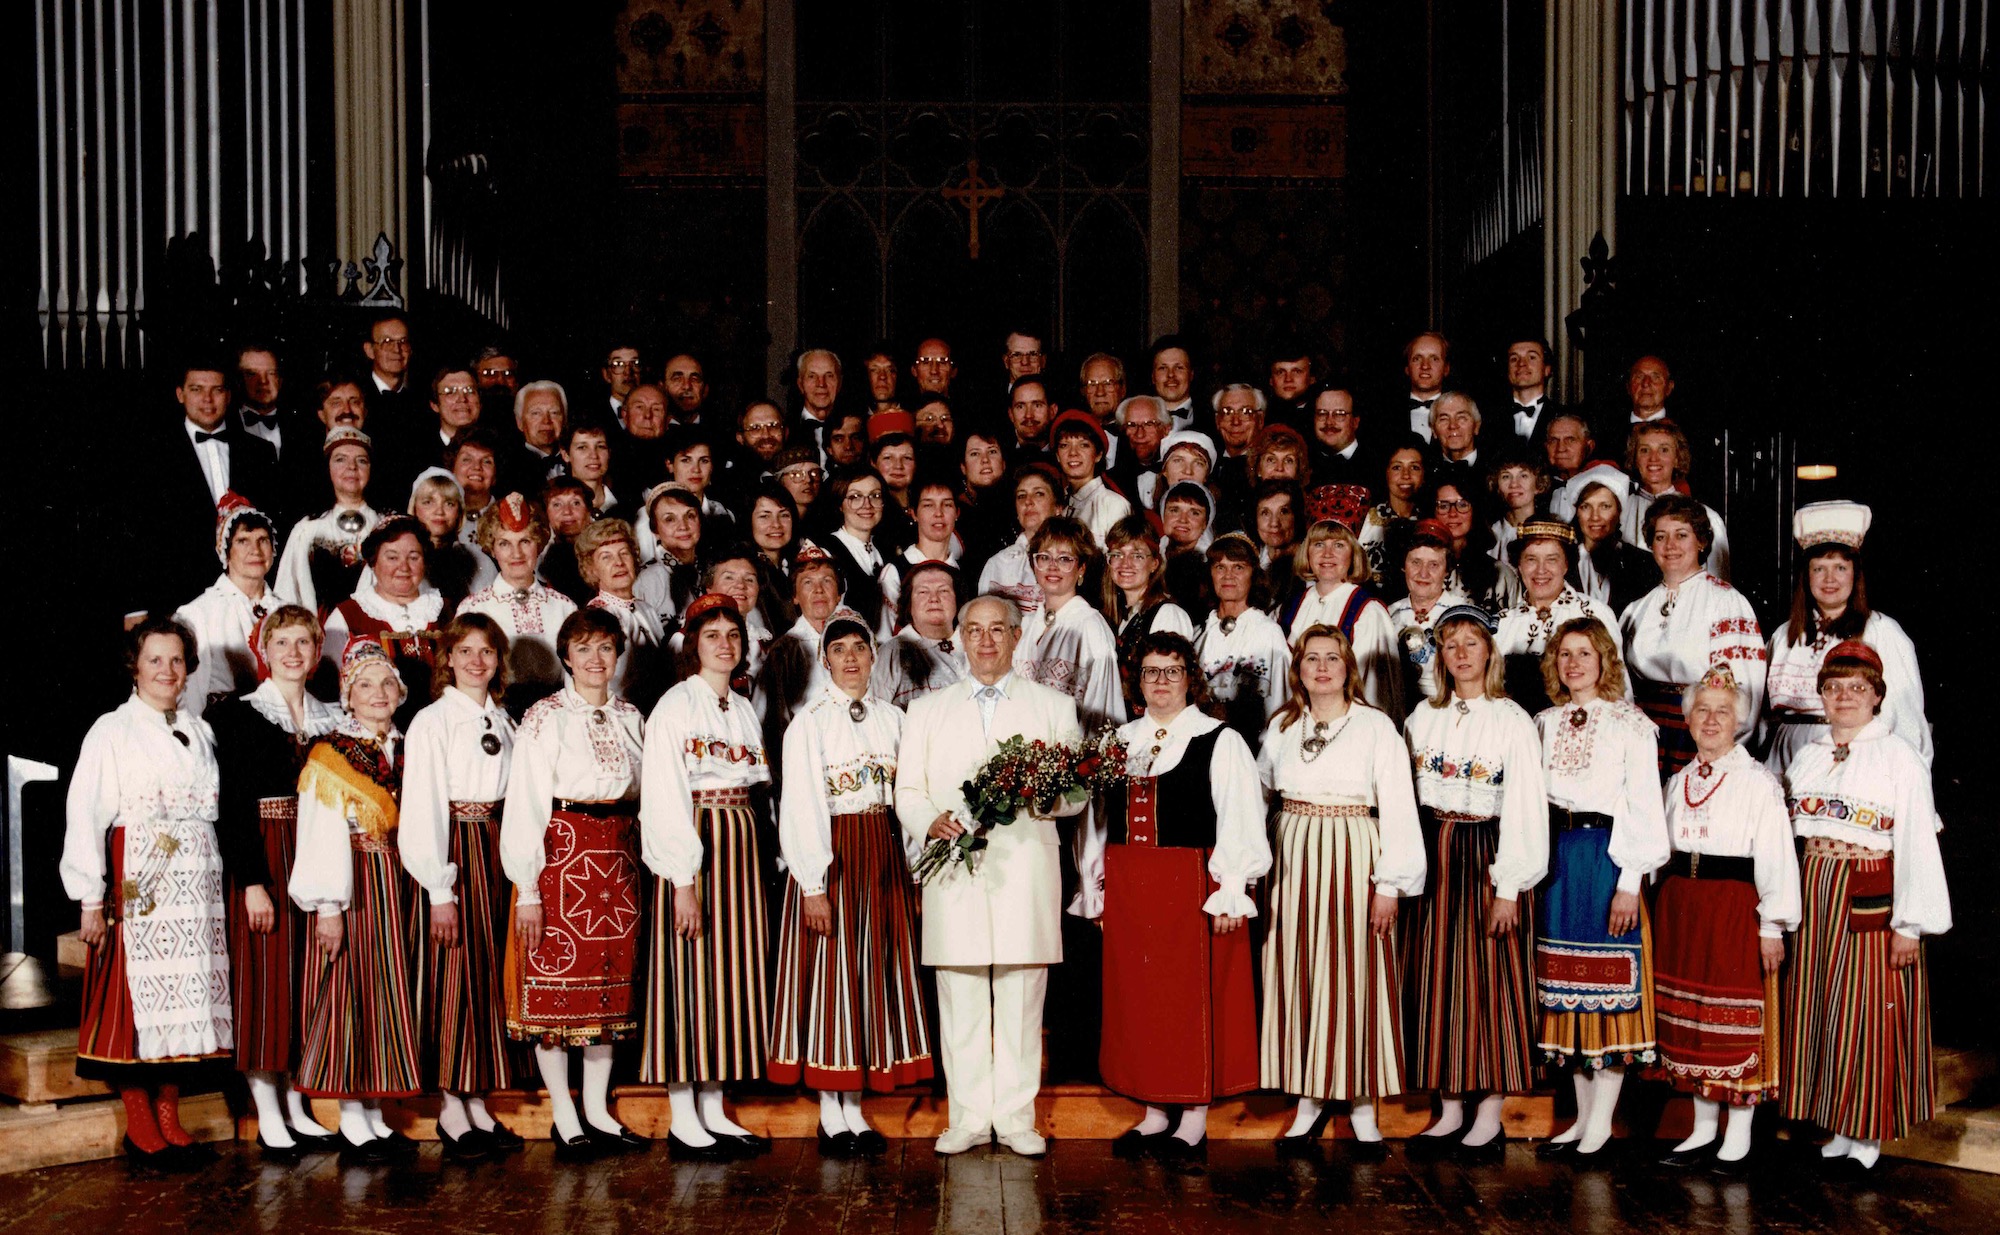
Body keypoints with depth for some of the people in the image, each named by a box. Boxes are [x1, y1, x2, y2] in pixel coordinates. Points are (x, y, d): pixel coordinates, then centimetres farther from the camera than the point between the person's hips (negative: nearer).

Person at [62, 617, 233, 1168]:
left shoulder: (200, 732, 14)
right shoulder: (111, 731, -1)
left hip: (197, 885, 5)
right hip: (136, 884, -4)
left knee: (185, 1000, 5)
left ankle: (169, 1118, 14)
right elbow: (84, 818, -6)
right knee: (137, 999, -2)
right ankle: (140, 1127, 8)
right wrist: (91, 901, -11)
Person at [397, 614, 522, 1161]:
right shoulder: (432, 721, -7)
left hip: (496, 851, 6)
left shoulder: (502, 721, 12)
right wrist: (440, 890, -14)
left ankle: (479, 1105, 15)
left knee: (489, 976, 8)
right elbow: (422, 808, -11)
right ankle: (452, 1109, 6)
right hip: (455, 851, -6)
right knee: (455, 977, -3)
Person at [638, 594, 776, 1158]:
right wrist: (683, 881, -18)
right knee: (691, 973, -5)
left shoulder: (744, 709, 15)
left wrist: (747, 852, 6)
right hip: (691, 846, -7)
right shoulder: (674, 707, -7)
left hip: (740, 844, 7)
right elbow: (663, 798, -12)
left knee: (732, 969, 7)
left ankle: (714, 1111, 14)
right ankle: (683, 1120, 2)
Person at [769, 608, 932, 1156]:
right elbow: (800, 807, -9)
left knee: (875, 972, 6)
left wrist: (914, 869, 4)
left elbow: (907, 797, 9)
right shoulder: (809, 722, -4)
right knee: (831, 973, 0)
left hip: (884, 857, 5)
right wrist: (813, 885, -14)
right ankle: (831, 1113, 9)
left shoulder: (893, 718, 10)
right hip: (830, 856, -5)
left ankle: (854, 1106, 15)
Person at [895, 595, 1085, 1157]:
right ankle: (968, 1118, 10)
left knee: (1021, 1003, -1)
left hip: (1025, 871, -1)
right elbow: (908, 791, 12)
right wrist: (931, 822, -9)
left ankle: (1016, 1118, 8)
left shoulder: (1055, 707, 14)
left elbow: (1076, 794, 8)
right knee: (960, 1003, 1)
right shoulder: (926, 710, 18)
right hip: (954, 873, 1)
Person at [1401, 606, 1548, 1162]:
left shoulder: (1513, 721, -5)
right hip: (1431, 856, 4)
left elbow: (1524, 809, -8)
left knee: (1490, 981, -1)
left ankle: (1489, 1116, 9)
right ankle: (1449, 1109, 15)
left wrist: (1509, 887, -13)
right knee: (1435, 979, 6)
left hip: (1486, 857, -4)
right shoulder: (1423, 716, 9)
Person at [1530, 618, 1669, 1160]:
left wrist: (1630, 881, -13)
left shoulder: (1629, 724, -2)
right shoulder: (1545, 722, 13)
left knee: (1609, 983, -4)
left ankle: (1601, 1122, 2)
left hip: (1606, 857, -5)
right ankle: (1583, 1114, 16)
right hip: (1555, 856, 5)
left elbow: (1642, 806, -7)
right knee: (1566, 985, 7)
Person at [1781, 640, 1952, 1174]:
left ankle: (1867, 1130, 11)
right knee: (1816, 1009, 8)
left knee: (1867, 1013, -2)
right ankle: (1839, 1125, 19)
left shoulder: (1899, 756, -5)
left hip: (1870, 899, -5)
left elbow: (1917, 843, -9)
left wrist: (1910, 925, -13)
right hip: (1812, 898, 6)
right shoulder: (1808, 756, 13)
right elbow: (1784, 833, 16)